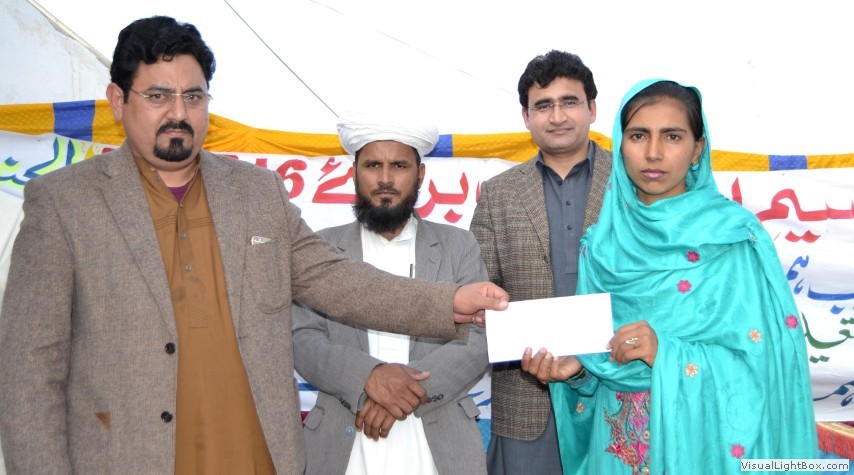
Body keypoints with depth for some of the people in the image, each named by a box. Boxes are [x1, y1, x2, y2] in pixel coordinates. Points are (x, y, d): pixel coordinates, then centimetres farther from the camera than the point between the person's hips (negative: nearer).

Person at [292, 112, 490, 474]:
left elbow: (479, 341, -4)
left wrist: (411, 387, -19)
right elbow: (302, 341, -4)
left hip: (441, 444, 1)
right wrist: (368, 375, -22)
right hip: (342, 444, 0)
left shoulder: (459, 247, 4)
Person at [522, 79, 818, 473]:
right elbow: (599, 352, 5)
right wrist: (576, 365, -15)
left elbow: (765, 362, -13)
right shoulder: (601, 242, 0)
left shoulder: (734, 237, -10)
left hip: (702, 440, -3)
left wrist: (668, 355, -24)